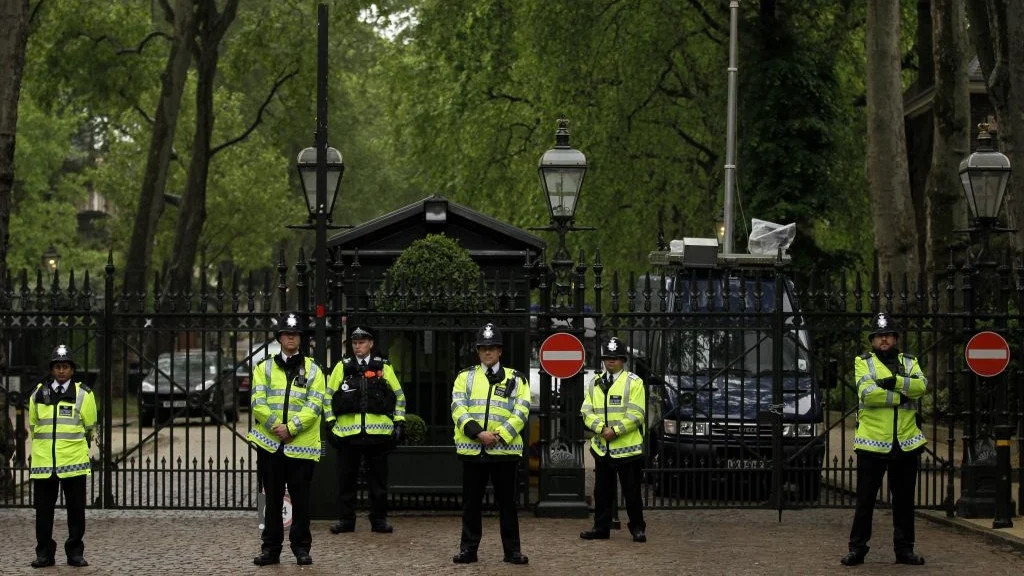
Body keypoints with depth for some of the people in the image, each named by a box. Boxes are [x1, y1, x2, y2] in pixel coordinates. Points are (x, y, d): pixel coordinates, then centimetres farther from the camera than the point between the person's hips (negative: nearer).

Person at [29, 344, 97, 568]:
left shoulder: (83, 394, 0)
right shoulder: (38, 393, 6)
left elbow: (89, 427, 9)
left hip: (74, 462, -2)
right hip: (43, 462, 2)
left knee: (76, 510, 4)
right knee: (43, 510, 4)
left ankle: (75, 552, 12)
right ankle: (44, 553, 12)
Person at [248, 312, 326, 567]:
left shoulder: (312, 370, 6)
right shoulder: (264, 368, 9)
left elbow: (314, 406, -5)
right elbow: (258, 402, -2)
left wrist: (291, 428, -15)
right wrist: (275, 426, -16)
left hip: (301, 444, -1)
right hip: (269, 443, 1)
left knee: (300, 498, 3)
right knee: (273, 499, 6)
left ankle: (301, 547, 11)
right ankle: (271, 548, 12)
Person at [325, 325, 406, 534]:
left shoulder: (384, 368, 7)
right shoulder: (342, 367, 7)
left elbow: (399, 396, 13)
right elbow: (328, 395, 11)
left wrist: (398, 422, 6)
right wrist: (331, 422, 4)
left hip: (378, 432, 0)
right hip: (348, 431, 0)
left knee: (378, 478, 4)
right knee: (346, 478, 4)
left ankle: (379, 520, 11)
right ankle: (345, 519, 12)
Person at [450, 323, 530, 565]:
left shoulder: (516, 379, 8)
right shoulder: (465, 377, 9)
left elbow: (521, 412, -2)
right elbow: (458, 409, -3)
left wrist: (500, 436, -14)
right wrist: (478, 433, -16)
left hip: (505, 449, -1)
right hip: (472, 449, 1)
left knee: (507, 502, 4)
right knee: (471, 502, 6)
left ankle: (512, 550, 10)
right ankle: (468, 548, 13)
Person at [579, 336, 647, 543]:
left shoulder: (633, 382, -2)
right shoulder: (595, 383, 12)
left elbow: (636, 415, -10)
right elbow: (586, 411, 4)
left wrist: (615, 431, -17)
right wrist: (601, 428, -13)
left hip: (627, 448, -4)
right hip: (602, 447, 4)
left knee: (632, 492, 0)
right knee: (602, 491, 9)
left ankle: (638, 528, 9)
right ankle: (601, 528, 17)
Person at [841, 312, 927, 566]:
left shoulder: (909, 363, 11)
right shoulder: (864, 362, 2)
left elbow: (922, 386, -9)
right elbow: (867, 392, -16)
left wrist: (895, 381, -22)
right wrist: (900, 397, -15)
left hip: (906, 443, 3)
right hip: (872, 442, -3)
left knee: (904, 500, 10)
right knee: (865, 499, 1)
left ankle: (904, 549, 18)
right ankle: (857, 548, 9)